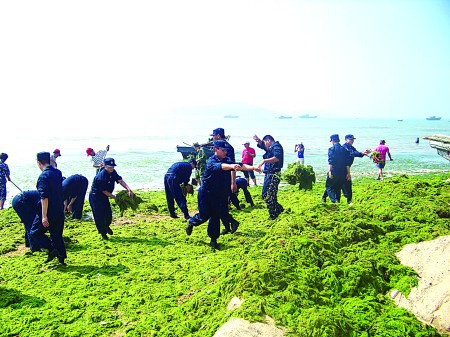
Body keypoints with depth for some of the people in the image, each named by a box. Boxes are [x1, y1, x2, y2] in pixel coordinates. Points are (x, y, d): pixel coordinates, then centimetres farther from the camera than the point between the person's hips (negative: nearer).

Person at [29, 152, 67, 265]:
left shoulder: (43, 176, -18)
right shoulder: (58, 172, 6)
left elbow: (44, 198, -23)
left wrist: (44, 216, -22)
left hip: (49, 212, -7)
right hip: (59, 211, 7)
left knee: (35, 233, 9)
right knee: (57, 235, 16)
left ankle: (52, 250, -3)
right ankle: (61, 259, 18)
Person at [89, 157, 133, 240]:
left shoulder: (113, 172, -6)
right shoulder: (101, 177, -31)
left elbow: (120, 180, -12)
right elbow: (104, 191, -23)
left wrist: (128, 189, -27)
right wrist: (114, 197, -20)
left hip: (104, 196, 8)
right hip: (95, 197, -8)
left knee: (109, 214, 10)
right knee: (100, 215, -3)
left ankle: (106, 226, 40)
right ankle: (103, 233, 13)